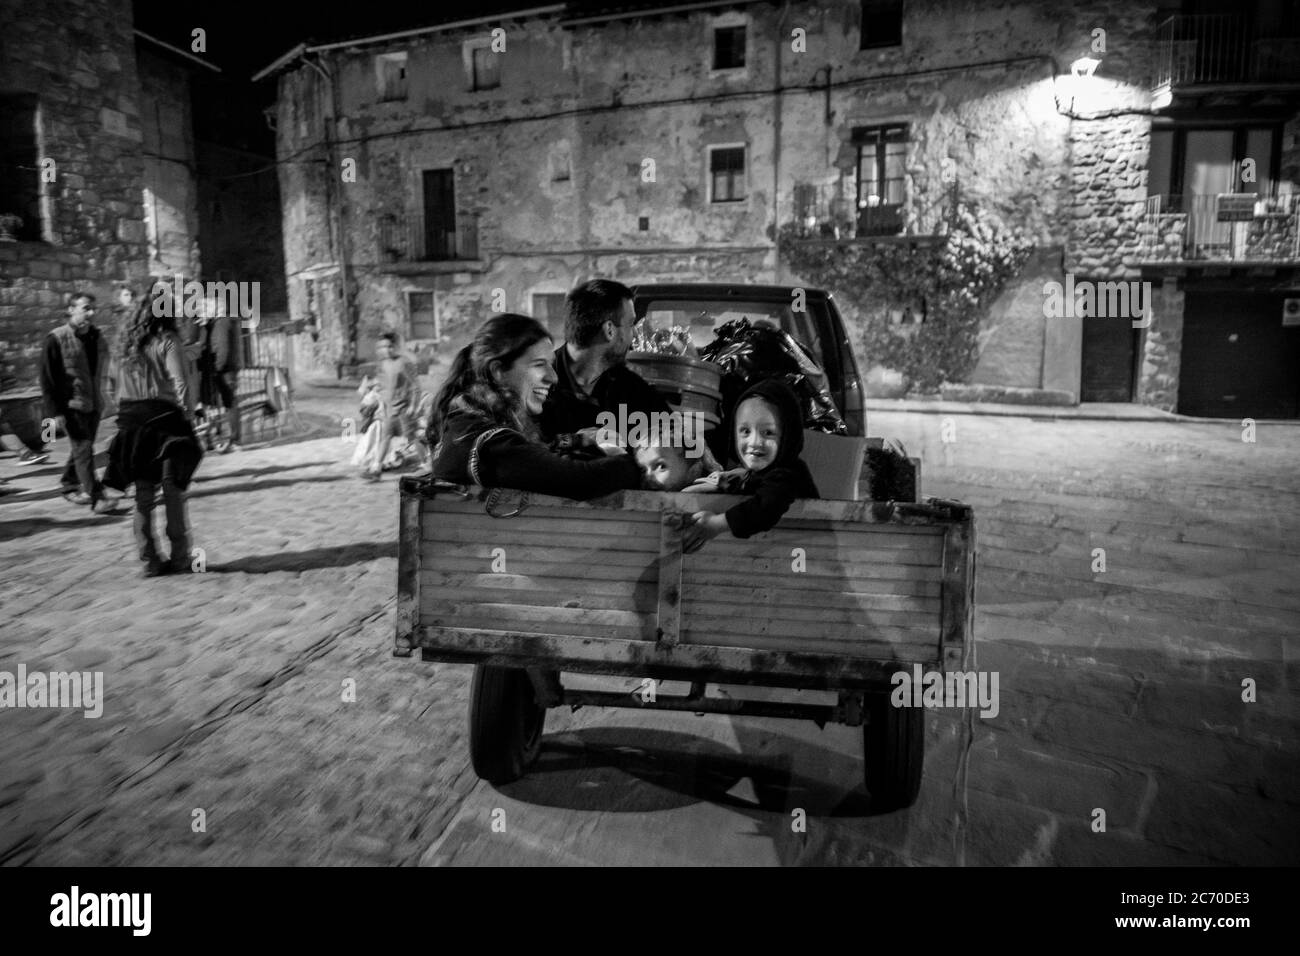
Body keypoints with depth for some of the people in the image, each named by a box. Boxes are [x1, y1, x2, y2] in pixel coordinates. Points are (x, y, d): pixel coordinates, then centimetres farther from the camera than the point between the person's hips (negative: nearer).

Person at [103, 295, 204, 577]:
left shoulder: (128, 345, 11)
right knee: (173, 491, 3)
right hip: (164, 418, -5)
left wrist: (125, 420, 12)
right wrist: (189, 417, -7)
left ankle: (149, 559, 10)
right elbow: (181, 385, -14)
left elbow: (121, 389, 10)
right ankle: (179, 557, 7)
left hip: (132, 421, 5)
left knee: (143, 494, 9)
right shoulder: (168, 342, -6)